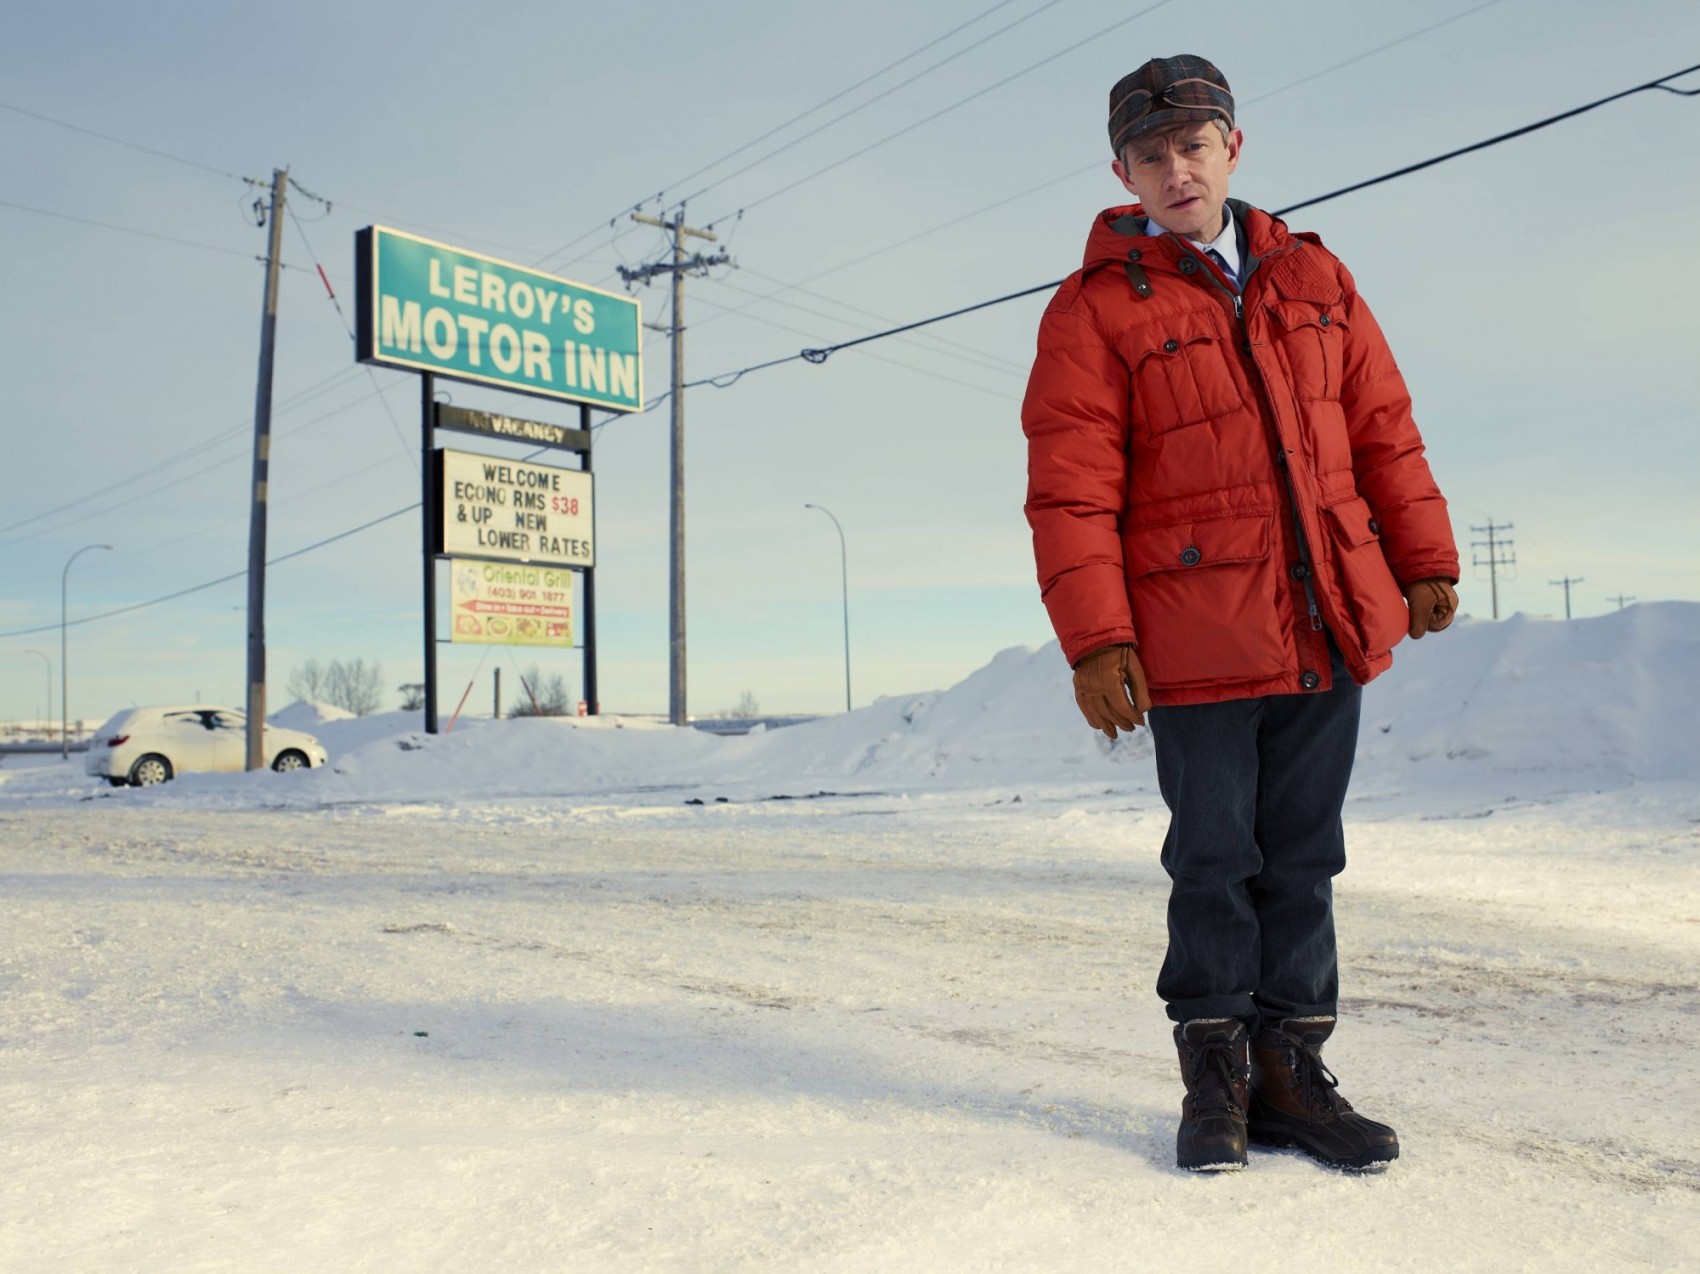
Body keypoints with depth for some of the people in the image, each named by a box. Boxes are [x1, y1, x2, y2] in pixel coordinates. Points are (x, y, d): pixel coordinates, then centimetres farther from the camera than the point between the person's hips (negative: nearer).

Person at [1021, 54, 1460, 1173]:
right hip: (1196, 644, -4)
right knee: (1215, 862, 4)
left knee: (1303, 859, 10)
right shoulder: (1096, 307, -1)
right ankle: (1216, 1073, 19)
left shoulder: (1313, 277, 13)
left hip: (1330, 629, 4)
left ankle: (1290, 1067, 23)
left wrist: (1424, 559, 12)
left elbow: (1384, 428, 16)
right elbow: (1070, 491, -8)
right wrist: (1097, 641, -13)